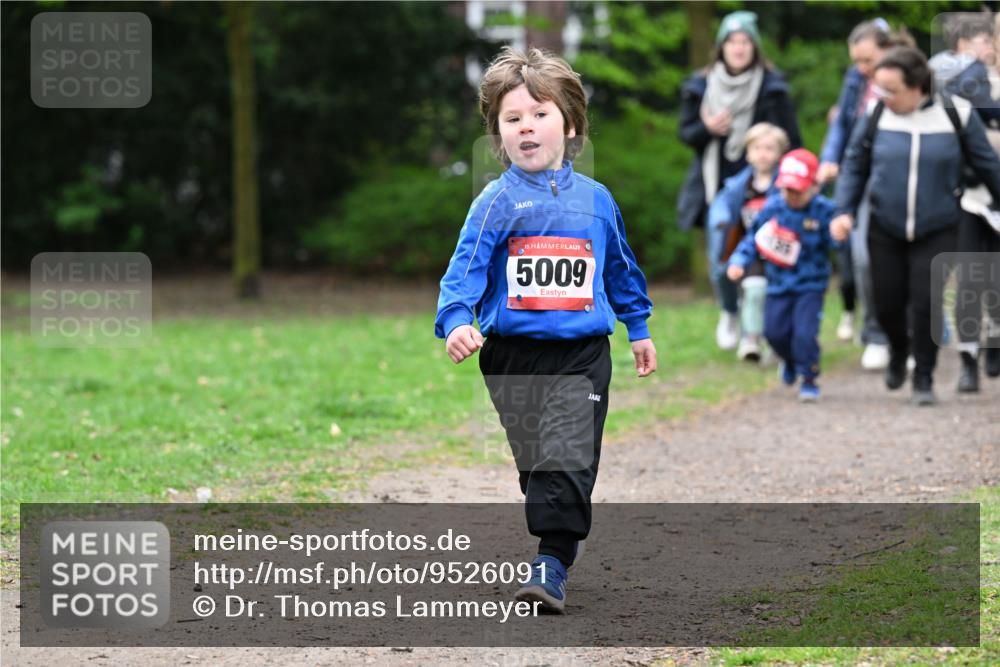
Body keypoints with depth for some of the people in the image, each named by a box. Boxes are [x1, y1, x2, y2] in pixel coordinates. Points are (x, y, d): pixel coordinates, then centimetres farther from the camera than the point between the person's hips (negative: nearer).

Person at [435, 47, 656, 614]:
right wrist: (456, 322, -27)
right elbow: (466, 268, -10)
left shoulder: (595, 199, 8)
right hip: (512, 355, 0)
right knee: (527, 460, 8)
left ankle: (552, 564, -14)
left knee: (567, 461, -13)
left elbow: (622, 269, 21)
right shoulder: (496, 202, -1)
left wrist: (639, 328, 28)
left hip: (581, 354, 0)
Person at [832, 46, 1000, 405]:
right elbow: (854, 165, 4)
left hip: (937, 231, -2)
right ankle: (899, 349, 39)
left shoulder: (956, 115, -9)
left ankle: (924, 378, 10)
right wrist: (844, 211, -6)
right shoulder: (877, 116, -6)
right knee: (887, 304, 6)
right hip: (885, 231, 2)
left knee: (926, 304, -8)